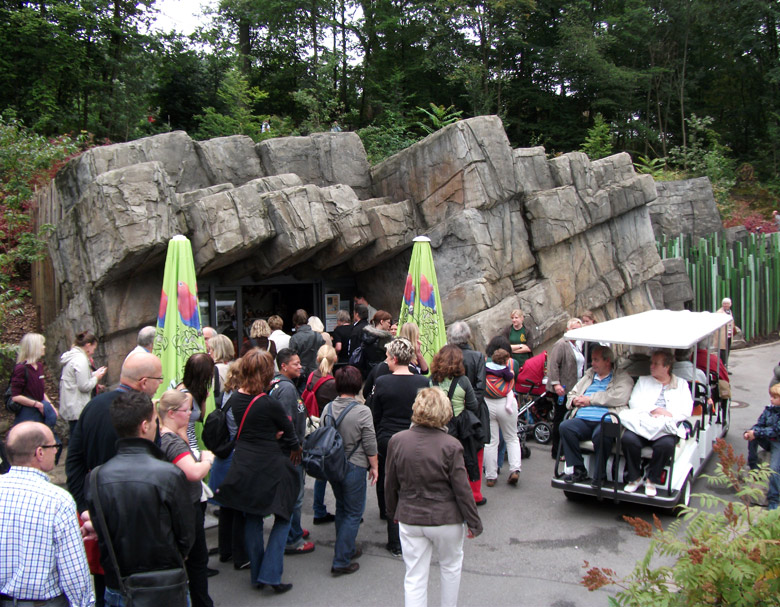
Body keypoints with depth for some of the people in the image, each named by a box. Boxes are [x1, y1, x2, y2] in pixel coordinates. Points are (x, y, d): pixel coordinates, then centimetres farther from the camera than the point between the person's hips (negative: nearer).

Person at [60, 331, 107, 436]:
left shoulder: (71, 357, 14)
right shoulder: (81, 359, -16)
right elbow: (84, 386, -19)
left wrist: (94, 373, 14)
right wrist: (96, 377, -3)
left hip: (70, 407, 10)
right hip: (77, 410, -10)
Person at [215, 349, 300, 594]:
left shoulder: (234, 399, -2)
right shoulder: (270, 404, -19)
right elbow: (289, 433, -4)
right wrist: (295, 448, 15)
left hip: (244, 468, 6)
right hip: (271, 468, -5)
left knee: (252, 519, 17)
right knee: (282, 518, 10)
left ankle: (257, 574, 27)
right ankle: (270, 574, 4)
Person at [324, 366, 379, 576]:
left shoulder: (328, 408, -2)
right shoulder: (362, 411, -16)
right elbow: (370, 444, -12)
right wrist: (374, 466, 1)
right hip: (354, 467, -6)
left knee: (341, 508, 21)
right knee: (353, 513, 5)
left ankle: (346, 549, 33)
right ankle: (341, 561, 5)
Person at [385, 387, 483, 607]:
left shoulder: (397, 441, -8)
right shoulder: (451, 446, -18)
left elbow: (390, 484, 2)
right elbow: (462, 489, -13)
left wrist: (393, 512, 17)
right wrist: (474, 523, 0)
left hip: (409, 518, 2)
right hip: (445, 519, -2)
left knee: (414, 578, 10)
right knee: (451, 566, 23)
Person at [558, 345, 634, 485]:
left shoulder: (622, 377, 12)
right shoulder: (589, 376, 29)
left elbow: (620, 398, -7)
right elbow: (572, 394, 31)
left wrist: (590, 400, -5)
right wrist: (574, 400, 5)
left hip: (606, 421, -5)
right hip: (582, 420, 5)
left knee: (600, 434, -38)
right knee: (565, 427, -26)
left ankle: (599, 477, -20)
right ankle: (579, 471, -17)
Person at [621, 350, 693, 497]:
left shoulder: (681, 384, 18)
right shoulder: (643, 380, 22)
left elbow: (686, 410, 5)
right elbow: (634, 402, 8)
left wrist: (665, 417, -11)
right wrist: (655, 410, -8)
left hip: (665, 429, -1)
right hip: (641, 424, 1)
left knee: (666, 444, -35)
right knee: (628, 439, -31)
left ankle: (652, 480, -10)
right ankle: (635, 478, -8)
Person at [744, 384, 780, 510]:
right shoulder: (769, 409, 4)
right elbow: (759, 425, 2)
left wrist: (756, 433, -26)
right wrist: (749, 432, -18)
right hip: (768, 441, 7)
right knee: (752, 436, -17)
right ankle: (753, 469, -7)